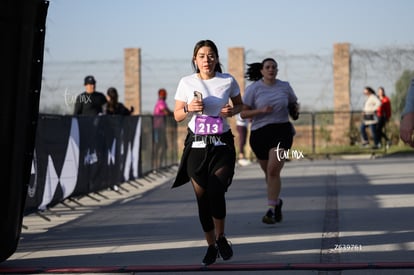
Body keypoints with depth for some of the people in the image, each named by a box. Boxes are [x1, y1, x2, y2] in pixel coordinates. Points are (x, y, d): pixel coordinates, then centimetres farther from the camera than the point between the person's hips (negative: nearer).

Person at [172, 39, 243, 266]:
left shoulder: (228, 81, 1)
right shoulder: (186, 83, 2)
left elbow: (239, 105, 16)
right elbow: (177, 116, 7)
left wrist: (232, 110, -6)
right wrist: (189, 108, -14)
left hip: (222, 145, -1)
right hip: (196, 145, 1)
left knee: (216, 192, -17)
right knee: (202, 199, 2)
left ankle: (221, 237, 9)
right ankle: (211, 246, 19)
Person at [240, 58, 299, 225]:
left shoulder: (285, 86, 5)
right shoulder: (253, 88, -2)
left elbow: (294, 103, 22)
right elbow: (243, 114, -4)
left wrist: (296, 108, -2)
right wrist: (261, 110, -19)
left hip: (281, 131, -1)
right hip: (259, 132, 1)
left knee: (273, 171, -18)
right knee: (269, 173, 15)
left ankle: (271, 211, -14)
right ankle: (277, 201, 41)